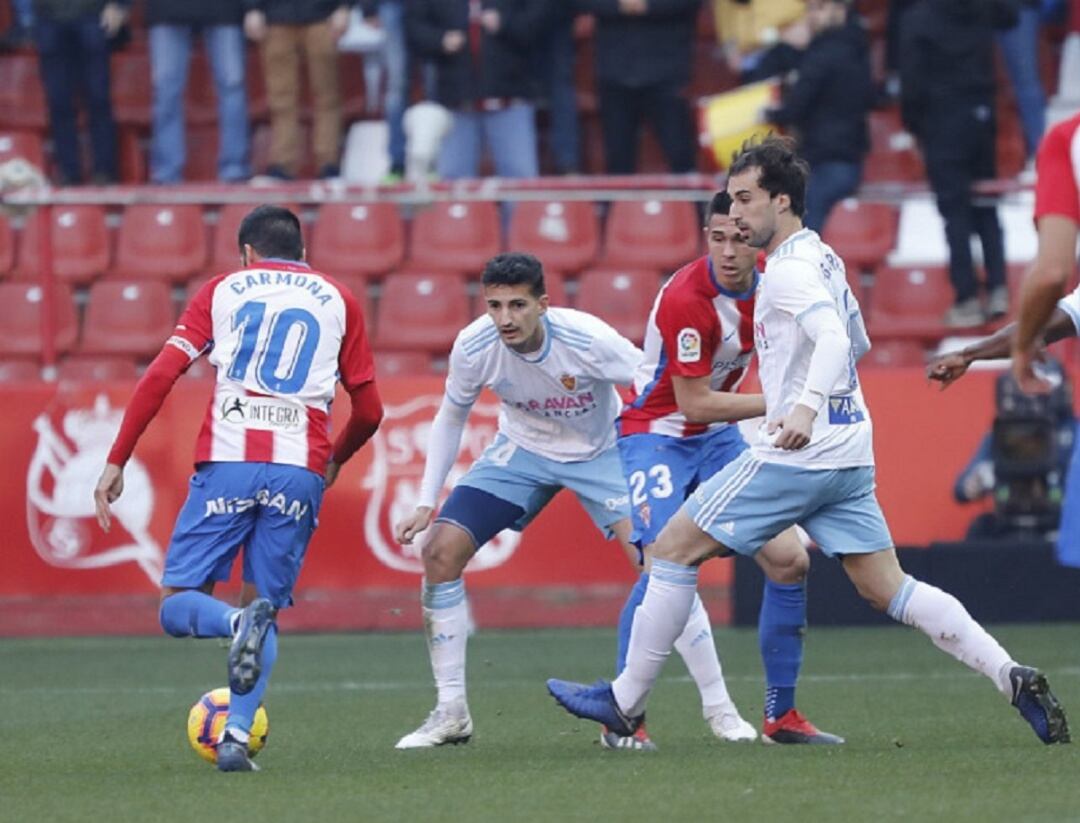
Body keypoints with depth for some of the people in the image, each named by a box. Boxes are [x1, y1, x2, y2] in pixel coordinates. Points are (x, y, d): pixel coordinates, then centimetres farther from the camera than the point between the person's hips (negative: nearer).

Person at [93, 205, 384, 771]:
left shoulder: (222, 290, 16)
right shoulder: (337, 301, 18)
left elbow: (161, 375, 4)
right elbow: (368, 411, 16)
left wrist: (116, 461, 6)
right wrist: (335, 460, 36)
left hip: (226, 464, -1)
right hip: (298, 471, 1)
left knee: (178, 605, 6)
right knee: (267, 607, 12)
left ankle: (239, 622, -29)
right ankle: (236, 736, -9)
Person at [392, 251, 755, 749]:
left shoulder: (587, 339, -33)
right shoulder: (474, 347, -22)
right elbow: (451, 418, -2)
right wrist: (425, 504, -5)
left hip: (600, 450, -3)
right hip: (521, 450, 3)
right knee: (440, 551, -11)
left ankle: (719, 708, -5)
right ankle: (451, 713, 1)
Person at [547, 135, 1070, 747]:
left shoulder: (789, 270, -13)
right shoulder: (823, 257, 16)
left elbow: (836, 340, -29)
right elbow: (856, 342, 29)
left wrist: (806, 406, -44)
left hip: (798, 454, -9)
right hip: (848, 453, 9)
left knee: (675, 547, 1)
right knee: (888, 588, 6)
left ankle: (626, 702, 6)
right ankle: (1013, 678, -9)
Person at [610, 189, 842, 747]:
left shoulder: (766, 280, -5)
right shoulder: (686, 298, -27)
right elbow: (693, 403, -24)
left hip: (718, 436, 7)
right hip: (657, 434, -7)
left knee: (790, 560, 0)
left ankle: (780, 716, 10)